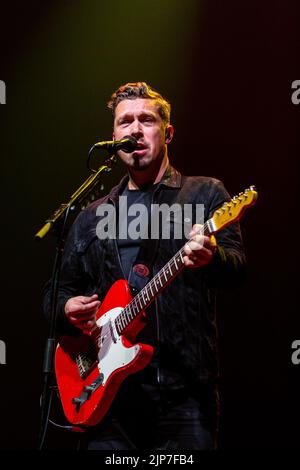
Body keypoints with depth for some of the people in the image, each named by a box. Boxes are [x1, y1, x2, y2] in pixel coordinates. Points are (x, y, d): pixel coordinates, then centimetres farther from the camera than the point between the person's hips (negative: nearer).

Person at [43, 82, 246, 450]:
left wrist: (211, 256, -30)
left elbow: (236, 266, -7)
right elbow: (58, 290, 23)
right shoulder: (91, 218, 19)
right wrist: (67, 307, -1)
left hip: (184, 388, -3)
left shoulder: (205, 194, 8)